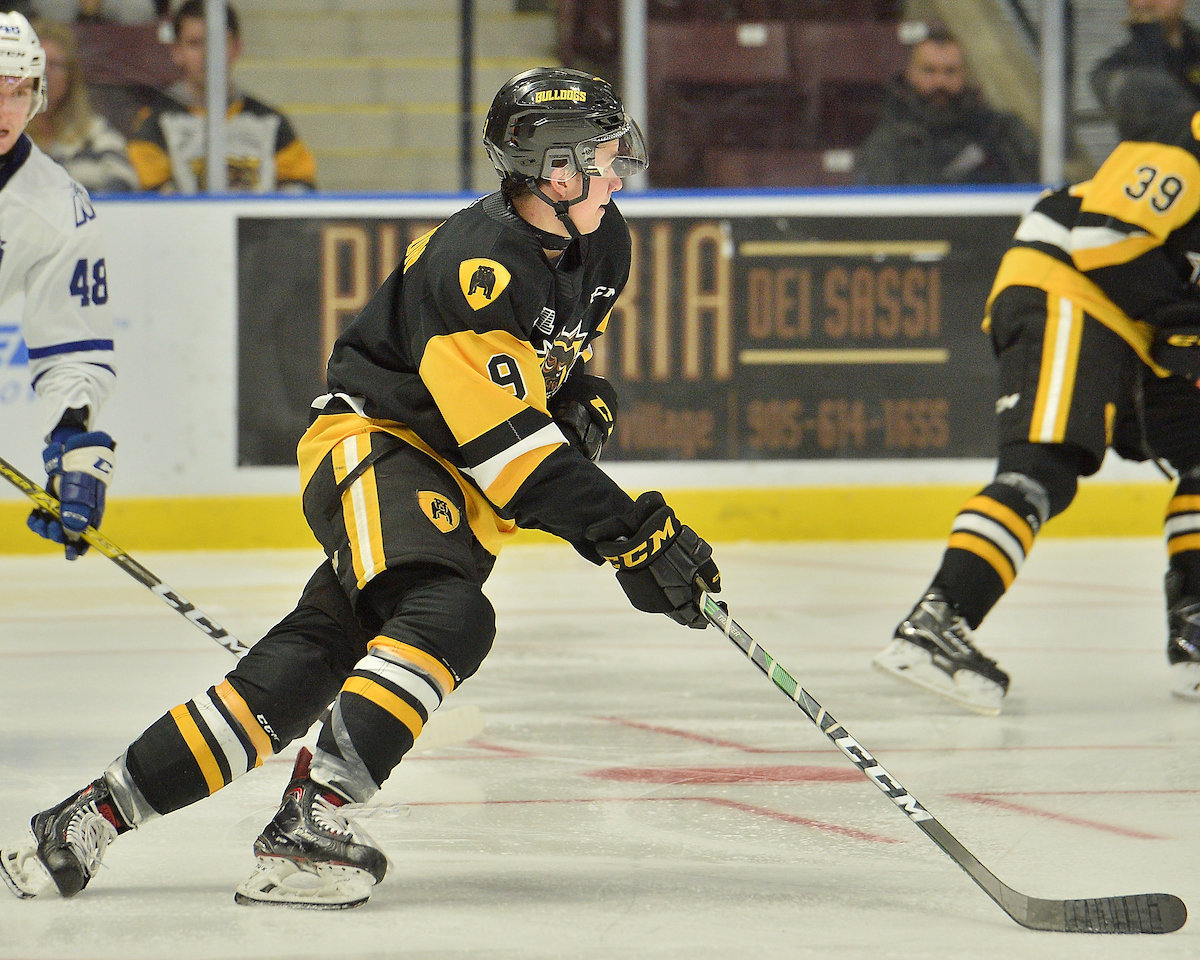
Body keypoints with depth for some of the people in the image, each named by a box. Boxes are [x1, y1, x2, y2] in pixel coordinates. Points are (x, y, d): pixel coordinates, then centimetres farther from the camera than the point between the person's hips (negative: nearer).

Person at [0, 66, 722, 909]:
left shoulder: (601, 248, 6)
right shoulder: (478, 261, -23)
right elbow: (506, 443, -27)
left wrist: (584, 403, 4)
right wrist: (625, 532, -29)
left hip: (453, 488, 8)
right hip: (374, 442, -8)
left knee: (306, 665, 0)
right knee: (446, 616, -32)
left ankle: (101, 812, 4)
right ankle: (309, 822, -40)